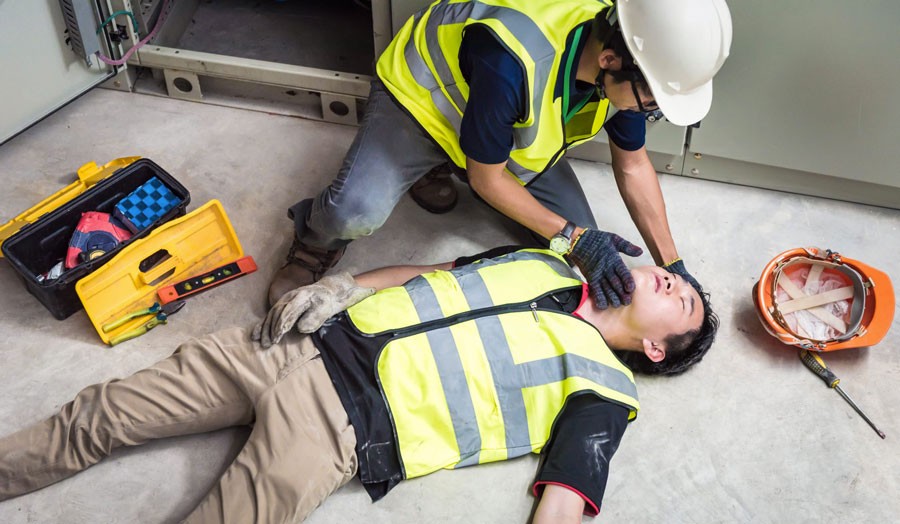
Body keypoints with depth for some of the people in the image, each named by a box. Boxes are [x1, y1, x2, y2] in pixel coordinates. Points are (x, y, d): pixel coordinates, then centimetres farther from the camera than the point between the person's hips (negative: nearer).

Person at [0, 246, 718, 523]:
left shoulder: (602, 389, 2)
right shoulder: (545, 265, 18)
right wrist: (332, 291, 11)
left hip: (343, 425, -5)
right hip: (319, 338, 6)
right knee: (100, 416, 4)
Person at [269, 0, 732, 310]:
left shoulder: (626, 66, -22)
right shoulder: (512, 62, -43)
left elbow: (633, 165, -6)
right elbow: (487, 178, -27)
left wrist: (672, 264, -7)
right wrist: (572, 239, -29)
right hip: (421, 93, -6)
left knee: (582, 240, -1)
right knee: (356, 213, -33)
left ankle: (439, 170, 14)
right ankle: (317, 243, 7)